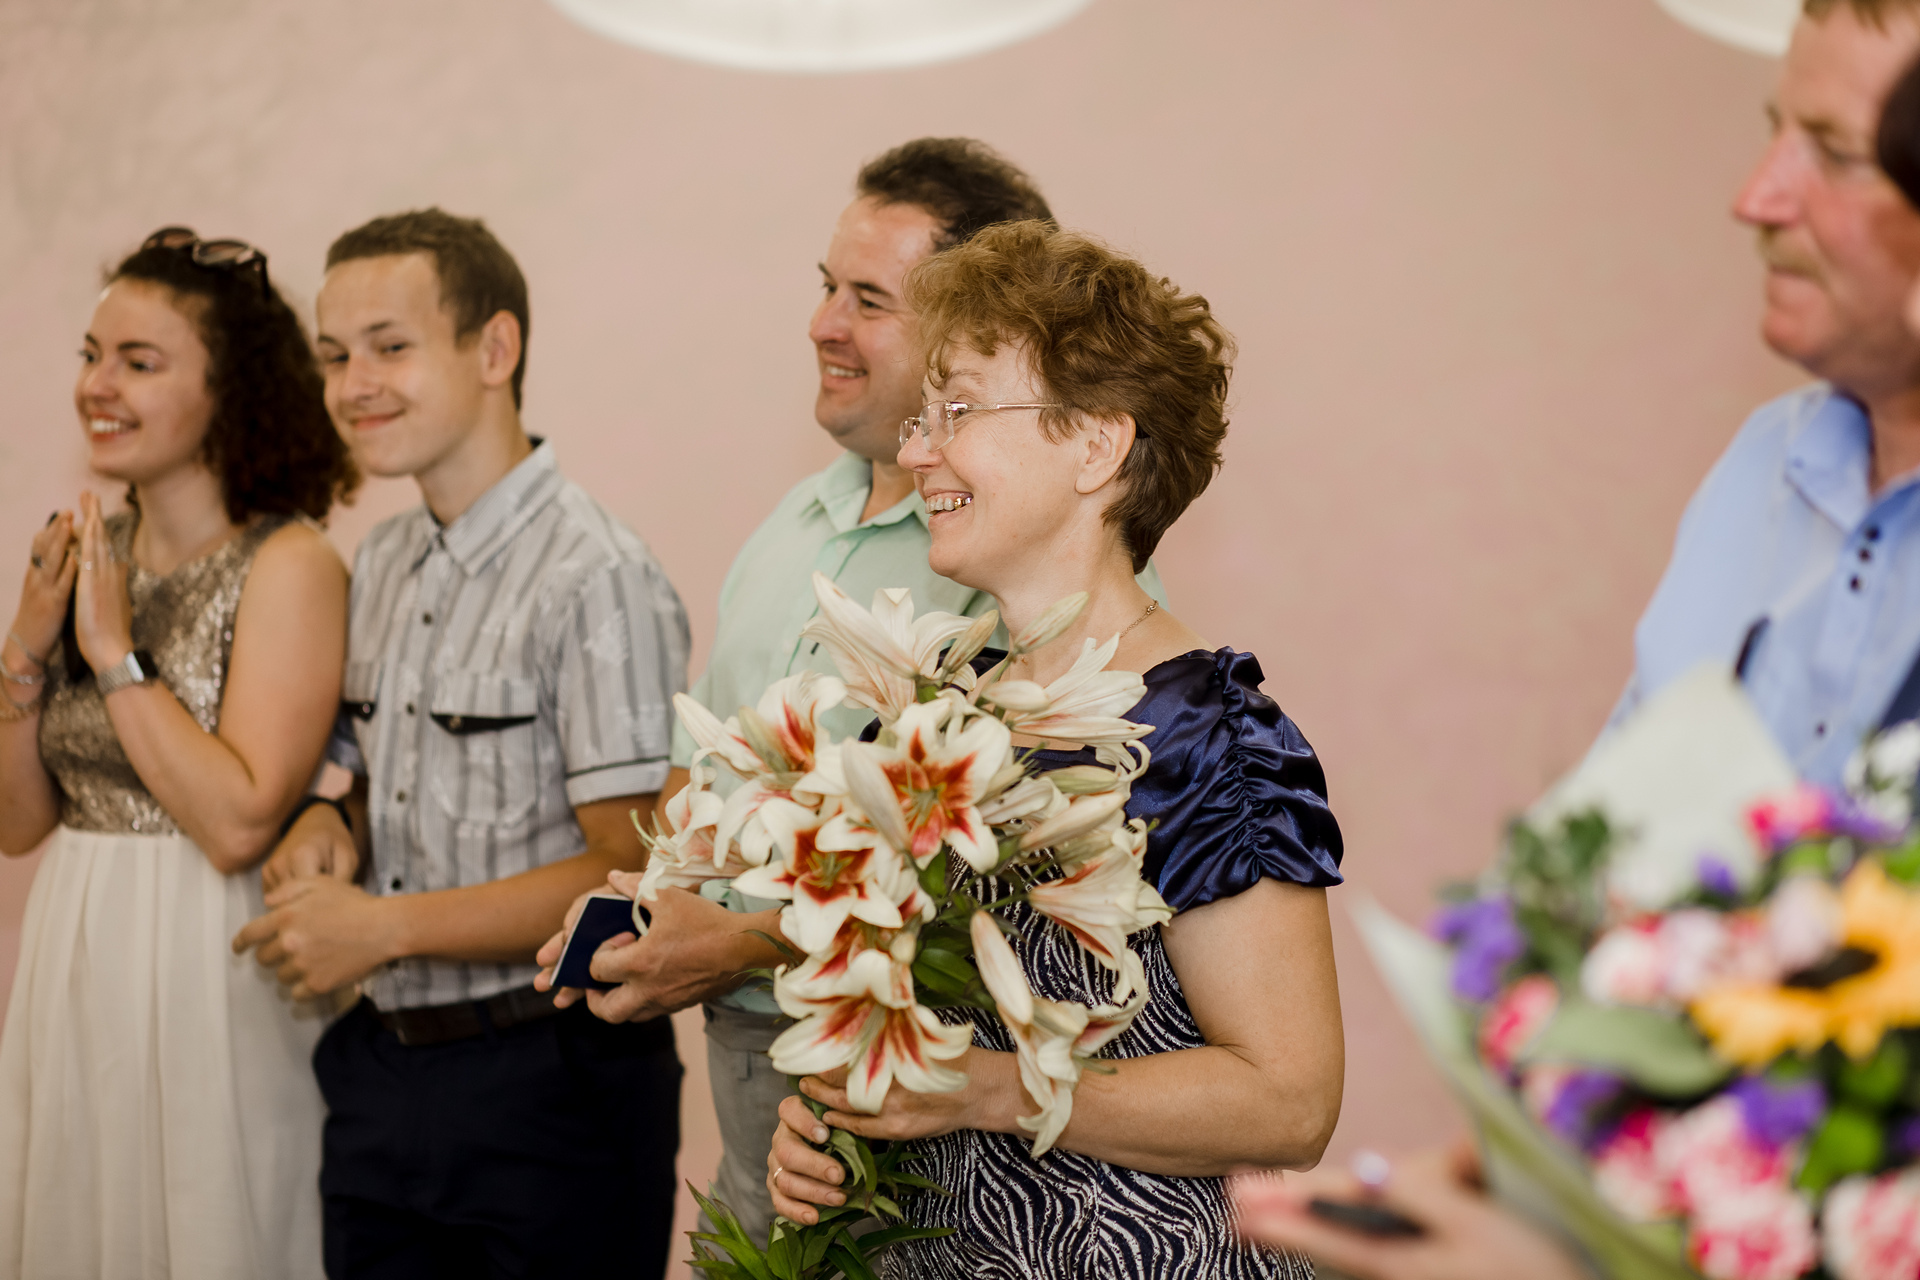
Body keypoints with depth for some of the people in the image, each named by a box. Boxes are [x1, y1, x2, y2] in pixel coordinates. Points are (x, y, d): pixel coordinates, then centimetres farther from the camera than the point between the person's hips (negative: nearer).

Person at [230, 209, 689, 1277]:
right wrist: (333, 828, -1)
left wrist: (386, 926, -17)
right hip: (383, 1064, 7)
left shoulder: (598, 580, -17)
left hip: (547, 1084, -7)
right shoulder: (382, 565, 10)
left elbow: (629, 875, -19)